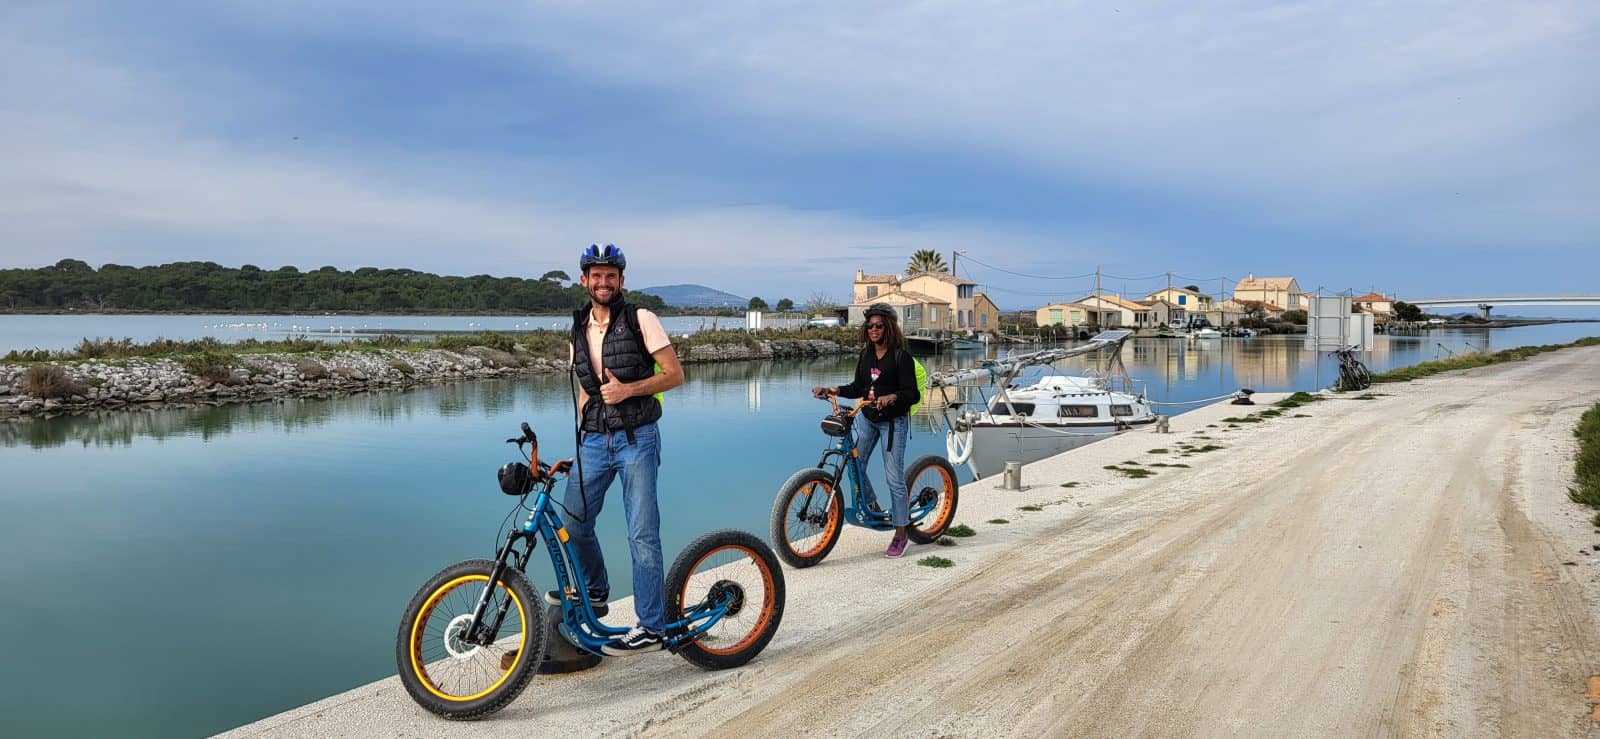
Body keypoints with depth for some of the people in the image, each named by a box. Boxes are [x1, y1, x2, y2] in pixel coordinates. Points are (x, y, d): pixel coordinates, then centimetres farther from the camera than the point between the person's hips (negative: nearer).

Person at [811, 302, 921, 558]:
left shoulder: (901, 356, -13)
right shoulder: (866, 355, 6)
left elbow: (913, 394, -17)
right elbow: (858, 388, 13)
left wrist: (893, 397, -36)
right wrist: (832, 390, -1)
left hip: (893, 421, -6)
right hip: (866, 417, 6)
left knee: (894, 477, -3)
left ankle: (900, 535, 8)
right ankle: (872, 507, 28)